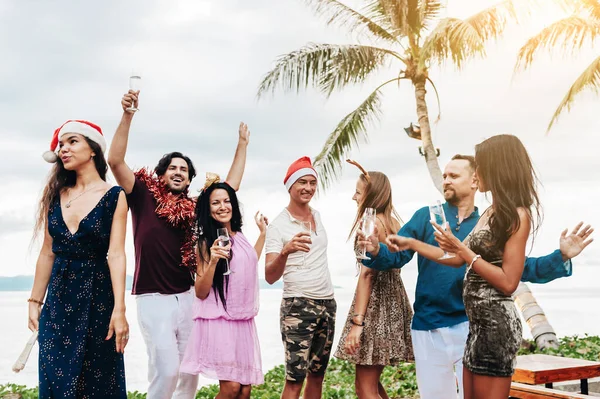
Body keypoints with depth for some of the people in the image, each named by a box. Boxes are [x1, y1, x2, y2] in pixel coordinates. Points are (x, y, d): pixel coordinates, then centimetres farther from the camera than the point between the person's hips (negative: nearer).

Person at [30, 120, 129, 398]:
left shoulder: (113, 196, -6)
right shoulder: (56, 195, 7)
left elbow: (115, 254, -13)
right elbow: (47, 253, 10)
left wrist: (119, 309, -19)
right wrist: (35, 301, 9)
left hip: (97, 295, -4)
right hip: (59, 297, 4)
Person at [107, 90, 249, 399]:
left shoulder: (193, 208, 9)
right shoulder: (143, 196, 0)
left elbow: (230, 187, 15)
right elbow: (115, 161, -12)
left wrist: (242, 145, 17)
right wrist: (127, 115, -21)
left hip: (187, 297, 5)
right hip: (153, 299, -5)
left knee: (191, 369, 10)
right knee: (166, 370, -12)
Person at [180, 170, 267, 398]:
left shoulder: (239, 236, 10)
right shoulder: (206, 243, -7)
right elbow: (201, 292, -10)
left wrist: (263, 232, 29)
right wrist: (212, 261, -25)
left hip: (244, 321, 6)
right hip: (218, 321, -6)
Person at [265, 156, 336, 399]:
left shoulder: (318, 216, 9)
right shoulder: (278, 225, -10)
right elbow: (270, 277, -18)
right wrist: (285, 251, -35)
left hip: (327, 304, 6)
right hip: (297, 307, -6)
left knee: (317, 375, 11)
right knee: (295, 378, -8)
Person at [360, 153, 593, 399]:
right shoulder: (426, 216, 0)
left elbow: (522, 268, 4)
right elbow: (396, 255, -5)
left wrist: (561, 257, -9)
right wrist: (376, 251, -27)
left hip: (471, 327, 0)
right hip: (428, 327, 0)